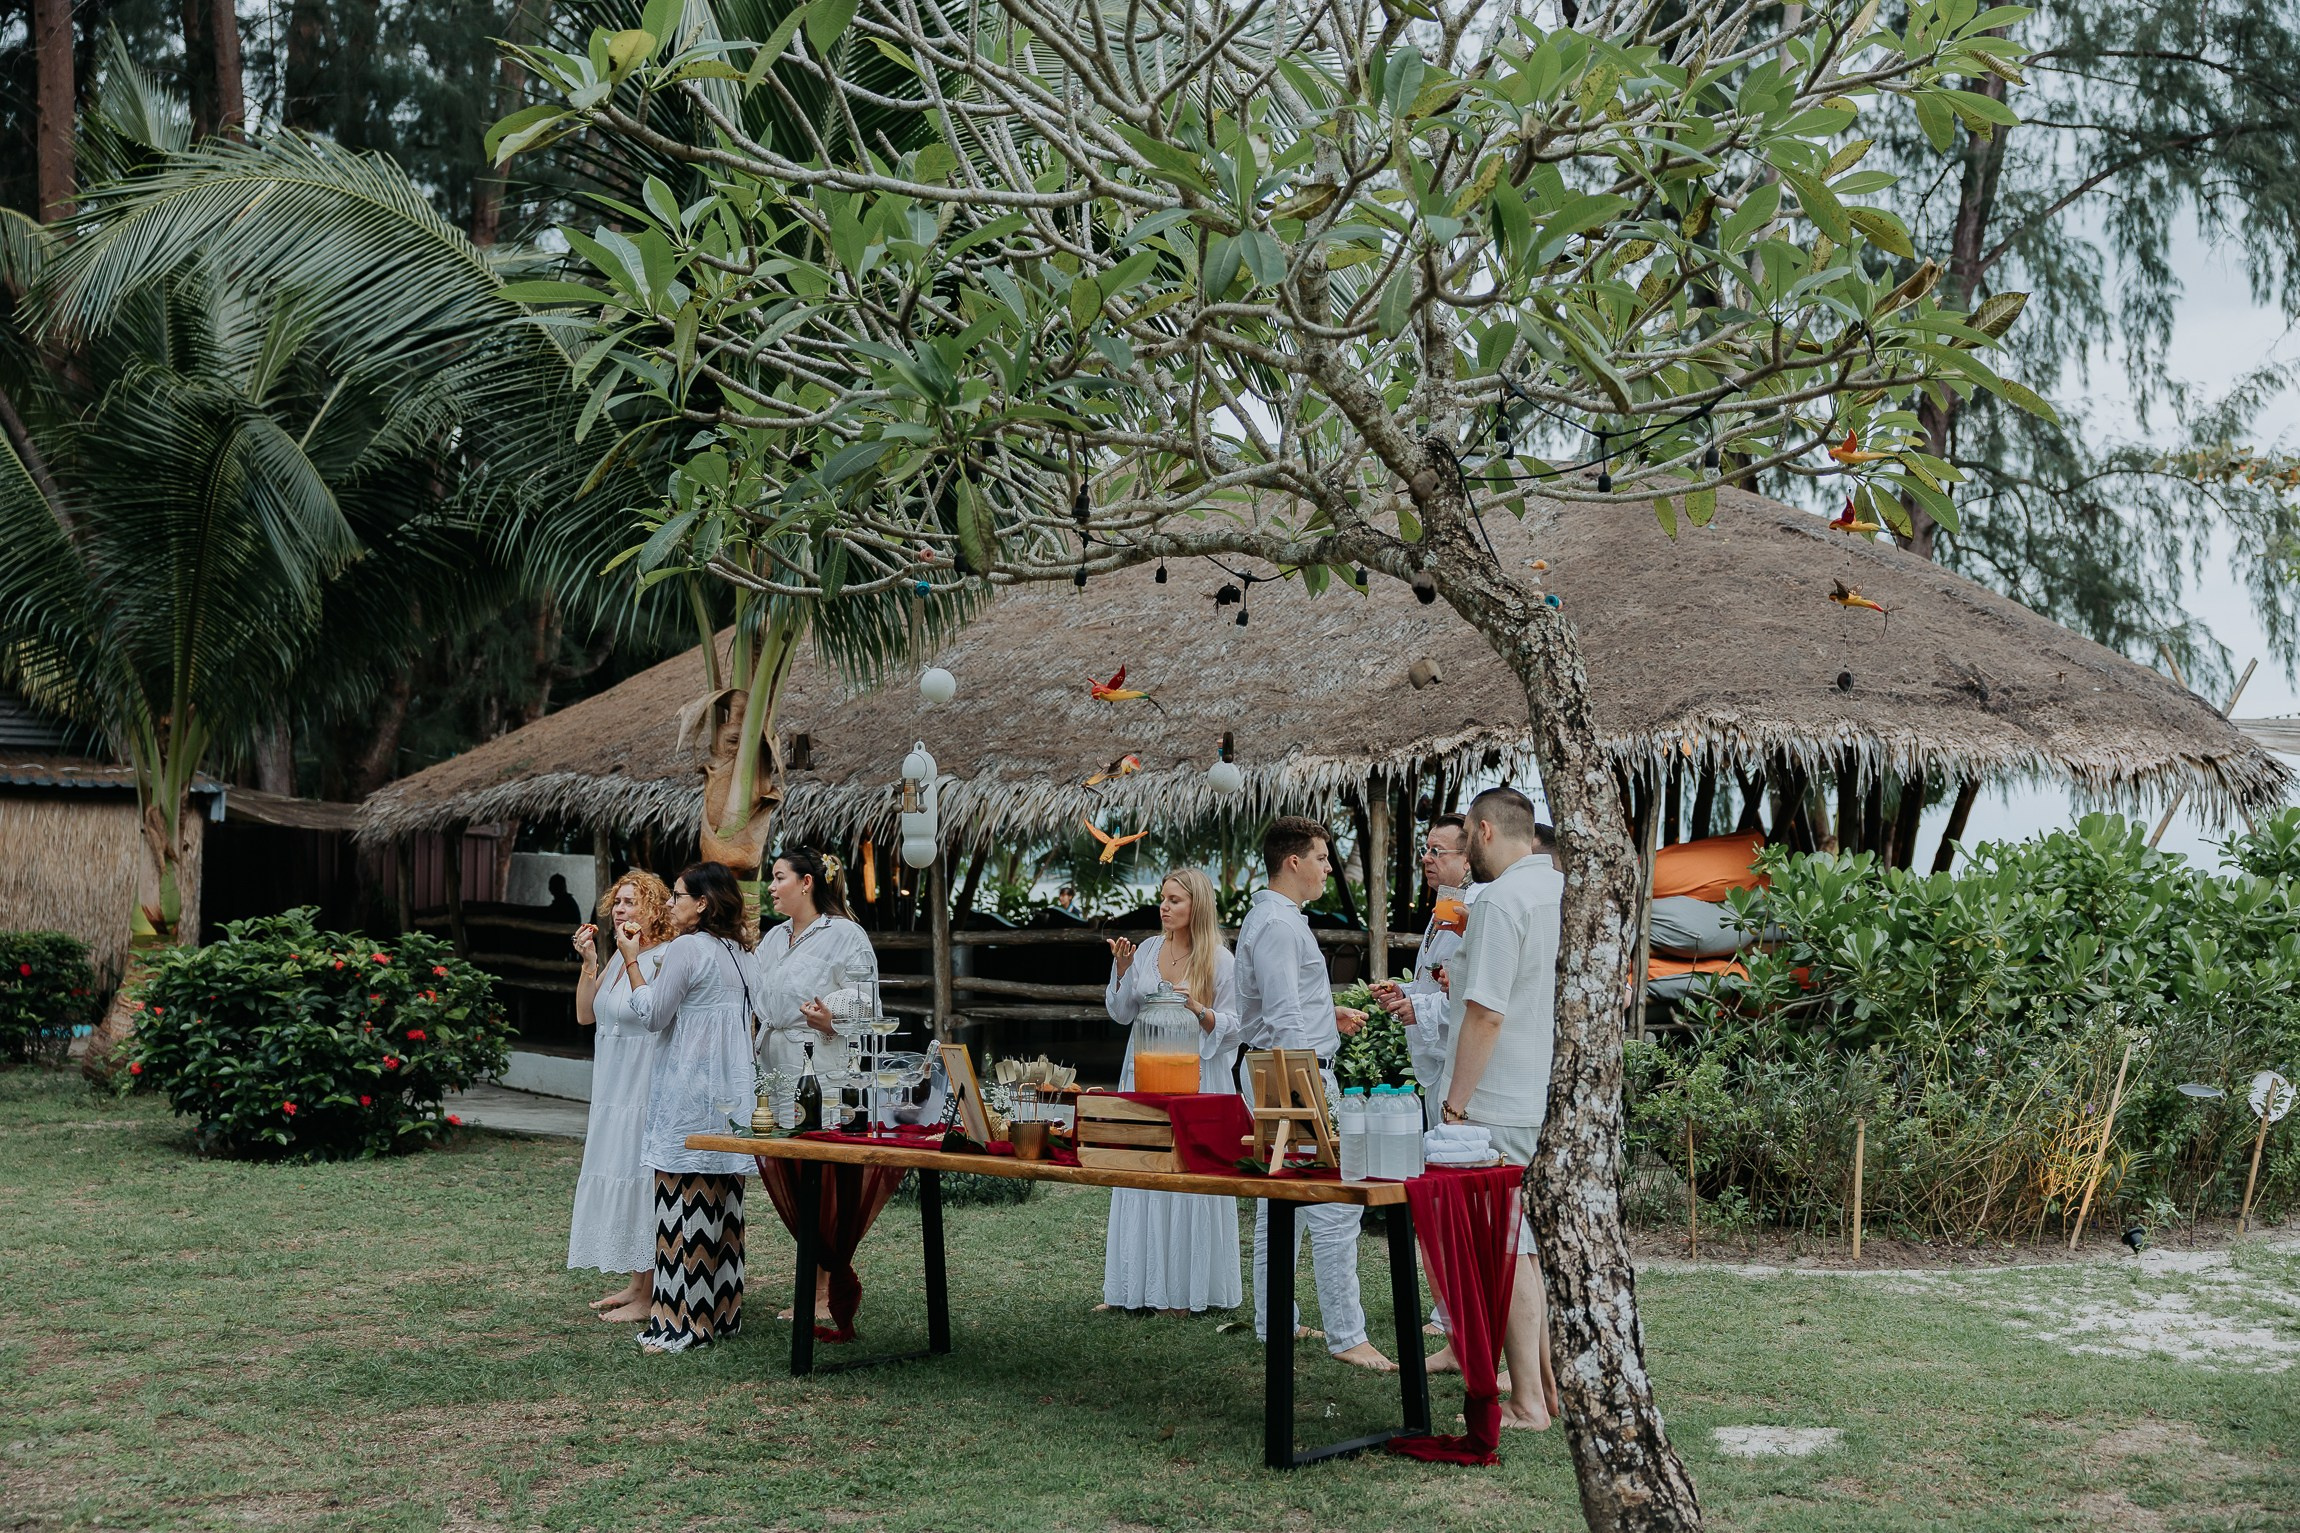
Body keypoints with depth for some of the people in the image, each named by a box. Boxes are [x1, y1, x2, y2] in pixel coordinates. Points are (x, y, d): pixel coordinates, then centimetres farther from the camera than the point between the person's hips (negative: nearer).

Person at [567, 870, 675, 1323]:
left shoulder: (665, 959, -14)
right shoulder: (620, 959, 12)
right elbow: (585, 1015, 11)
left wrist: (632, 957, -27)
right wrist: (589, 963, 1)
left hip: (645, 1093, -9)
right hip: (613, 1093, 9)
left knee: (640, 1181, -6)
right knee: (619, 1181, 13)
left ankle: (649, 1298, 1)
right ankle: (636, 1284, 22)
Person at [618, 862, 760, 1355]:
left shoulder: (686, 949, -12)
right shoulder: (738, 953, 14)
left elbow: (652, 1015, -9)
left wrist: (631, 961, -1)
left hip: (688, 1096, -9)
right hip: (729, 1094, 9)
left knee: (685, 1201, -6)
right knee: (721, 1202, 11)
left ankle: (682, 1322, -4)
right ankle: (721, 1312, 15)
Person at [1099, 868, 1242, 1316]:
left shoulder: (1221, 961, -4)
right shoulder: (1147, 951, 8)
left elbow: (1234, 1027, -3)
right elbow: (1122, 1014, 11)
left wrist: (1199, 1010, -19)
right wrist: (1122, 971, -3)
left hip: (1194, 1077, -4)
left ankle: (1185, 1290, 4)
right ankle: (1132, 1287, 9)